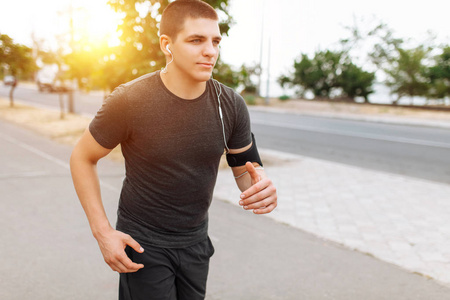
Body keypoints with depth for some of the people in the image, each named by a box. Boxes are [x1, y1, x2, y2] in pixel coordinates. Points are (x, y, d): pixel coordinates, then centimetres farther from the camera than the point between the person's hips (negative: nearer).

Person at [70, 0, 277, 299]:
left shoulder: (231, 105, -11)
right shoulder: (130, 101, -20)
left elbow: (246, 166, 0)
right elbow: (82, 157, -8)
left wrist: (261, 186, -25)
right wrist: (103, 232, -15)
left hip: (195, 239, 4)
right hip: (143, 241, -4)